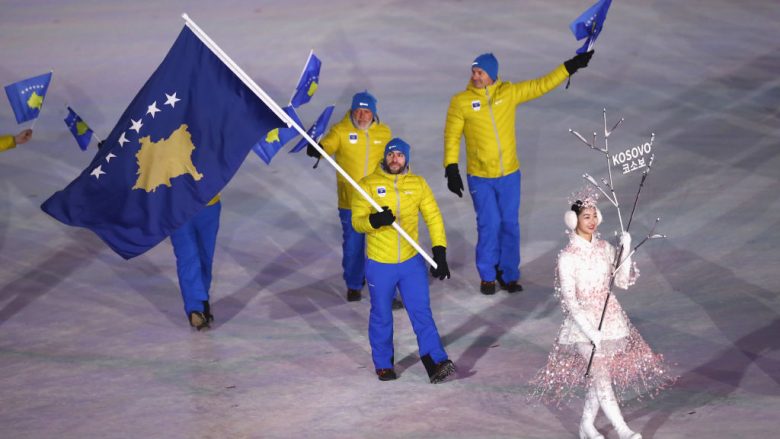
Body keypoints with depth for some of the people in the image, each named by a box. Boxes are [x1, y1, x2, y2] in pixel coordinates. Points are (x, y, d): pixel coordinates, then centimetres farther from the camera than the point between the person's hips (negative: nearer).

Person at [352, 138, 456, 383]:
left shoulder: (418, 184, 1)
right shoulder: (369, 185, -6)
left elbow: (433, 218, 1)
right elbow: (357, 221, -11)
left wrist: (440, 252, -10)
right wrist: (375, 220, -33)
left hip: (412, 262, 1)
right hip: (379, 264, -1)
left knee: (421, 312, -2)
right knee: (381, 316, 12)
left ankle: (436, 363, -1)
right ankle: (383, 364, 27)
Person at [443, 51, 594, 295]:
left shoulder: (509, 93, -1)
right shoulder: (461, 102, -7)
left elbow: (541, 85, 5)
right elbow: (452, 137, -3)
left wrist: (570, 67, 0)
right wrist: (451, 169, -8)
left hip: (509, 175, 2)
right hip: (480, 177, -2)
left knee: (510, 225, 8)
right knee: (489, 225, -2)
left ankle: (508, 274, 23)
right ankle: (488, 276, 16)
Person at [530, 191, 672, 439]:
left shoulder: (605, 248, 4)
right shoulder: (568, 257, -12)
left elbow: (623, 282, 2)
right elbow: (569, 300, -13)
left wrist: (626, 250, -10)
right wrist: (590, 331, -20)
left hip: (610, 316, 5)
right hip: (583, 321, -5)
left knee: (598, 376, 9)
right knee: (600, 376, -12)